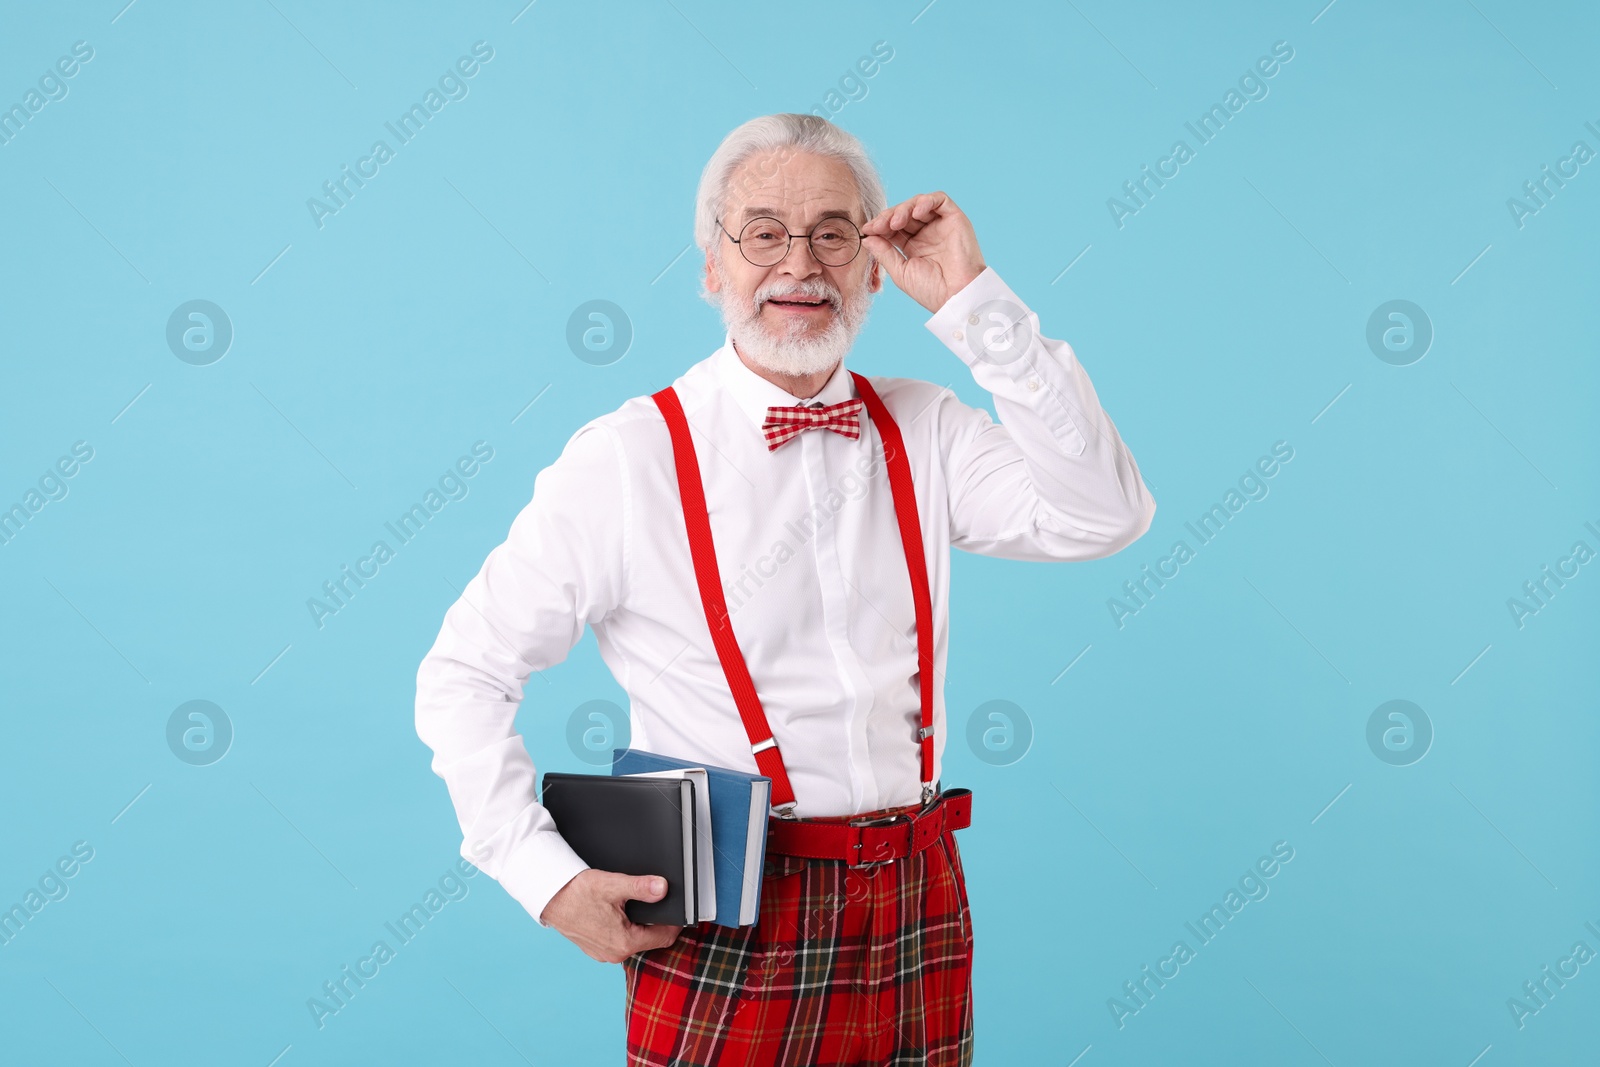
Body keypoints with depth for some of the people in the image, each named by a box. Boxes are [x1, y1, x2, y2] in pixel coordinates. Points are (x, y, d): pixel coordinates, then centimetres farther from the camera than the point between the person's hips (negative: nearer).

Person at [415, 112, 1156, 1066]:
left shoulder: (925, 433, 4)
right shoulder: (625, 461, -7)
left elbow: (1103, 518, -10)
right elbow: (465, 676, -4)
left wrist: (974, 302, -11)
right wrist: (550, 881, -12)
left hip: (919, 913, 4)